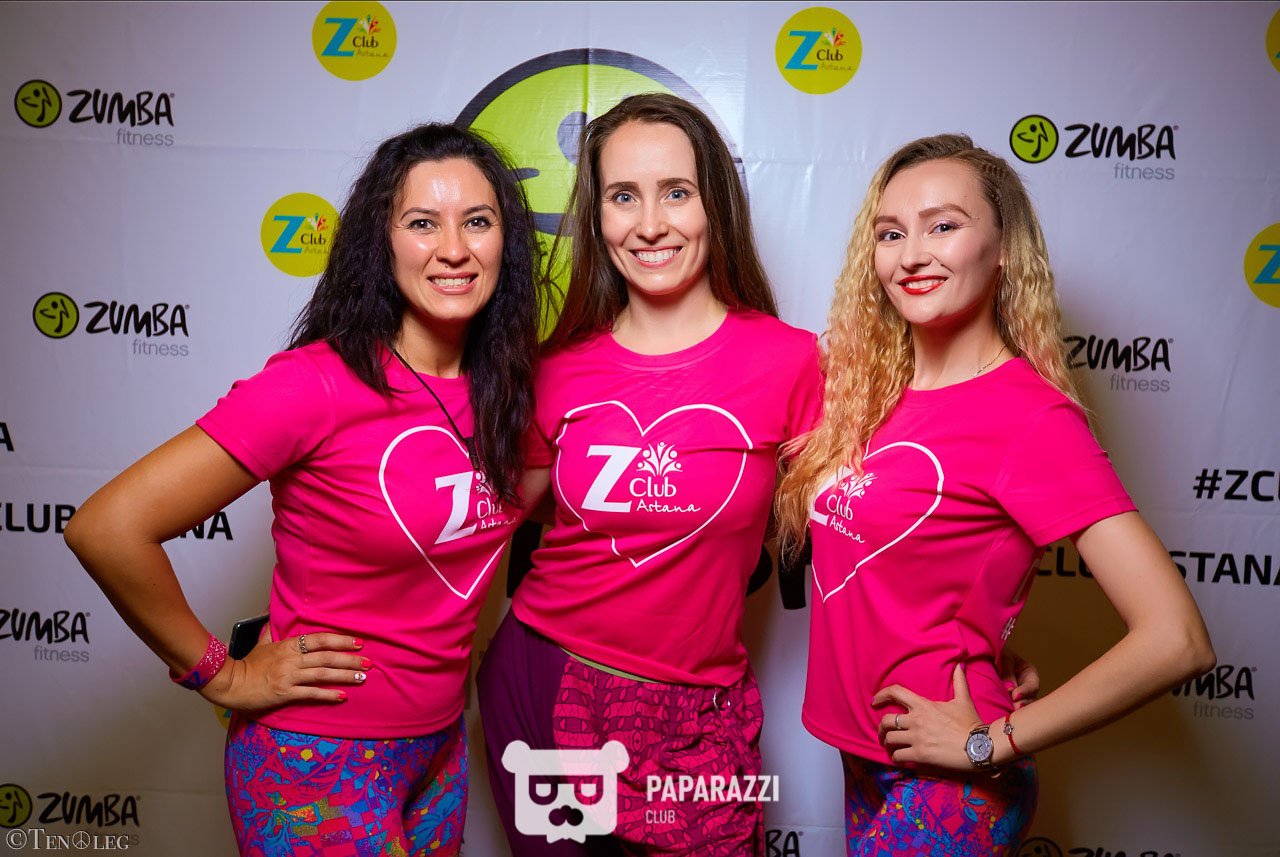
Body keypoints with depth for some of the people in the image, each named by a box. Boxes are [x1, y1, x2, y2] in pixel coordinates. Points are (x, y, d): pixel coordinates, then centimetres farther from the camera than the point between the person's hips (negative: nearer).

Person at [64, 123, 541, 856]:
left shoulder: (503, 386, -4)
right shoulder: (317, 384, -23)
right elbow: (107, 528, -24)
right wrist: (219, 674, -14)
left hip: (443, 744, 6)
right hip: (320, 765, -6)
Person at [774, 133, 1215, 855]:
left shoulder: (1032, 416, -18)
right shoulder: (870, 392, 0)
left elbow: (1177, 641, -24)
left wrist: (991, 743, -17)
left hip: (950, 791, -6)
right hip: (865, 757, 6)